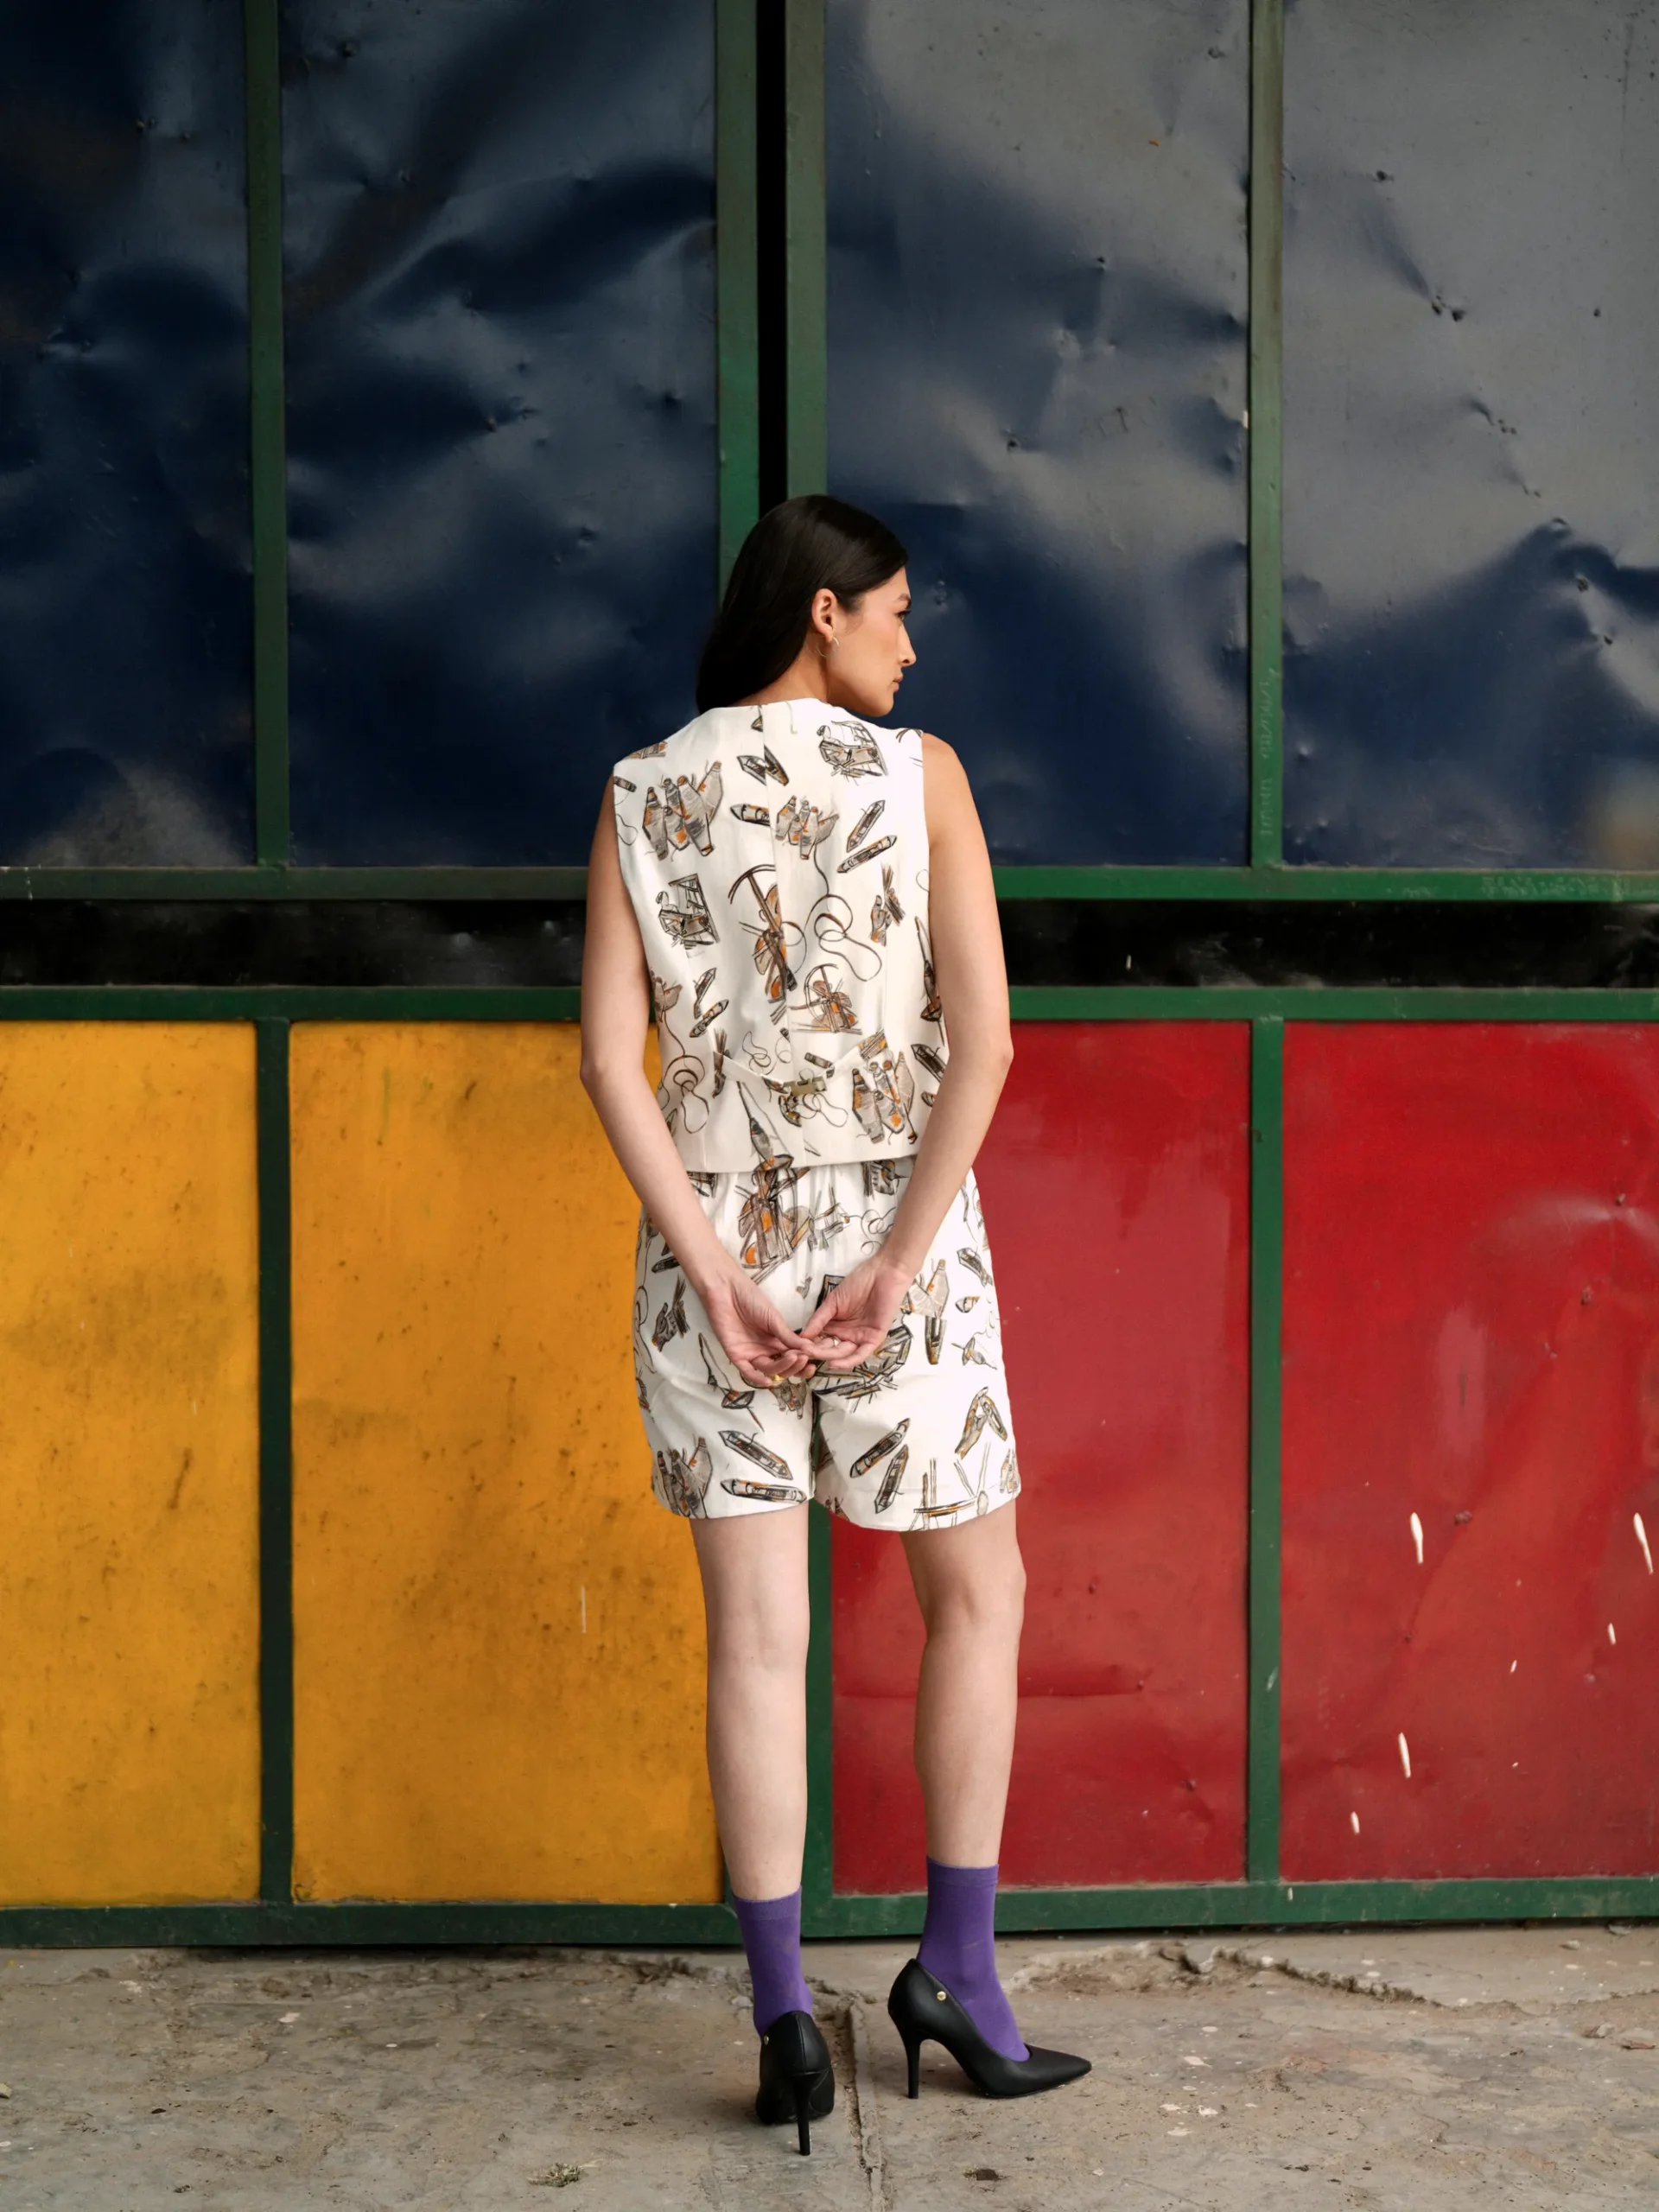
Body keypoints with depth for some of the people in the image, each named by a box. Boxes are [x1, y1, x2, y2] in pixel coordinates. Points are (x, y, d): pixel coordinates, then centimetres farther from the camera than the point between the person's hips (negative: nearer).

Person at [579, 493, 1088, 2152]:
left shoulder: (642, 796, 3)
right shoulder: (918, 774, -4)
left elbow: (611, 1056, -4)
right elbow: (982, 1035, -13)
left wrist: (712, 1269, -6)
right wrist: (900, 1265, -12)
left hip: (715, 1240, 3)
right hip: (895, 1227, -2)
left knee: (756, 1631, 4)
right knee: (976, 1592, 14)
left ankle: (784, 2019, 7)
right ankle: (956, 1972, 13)